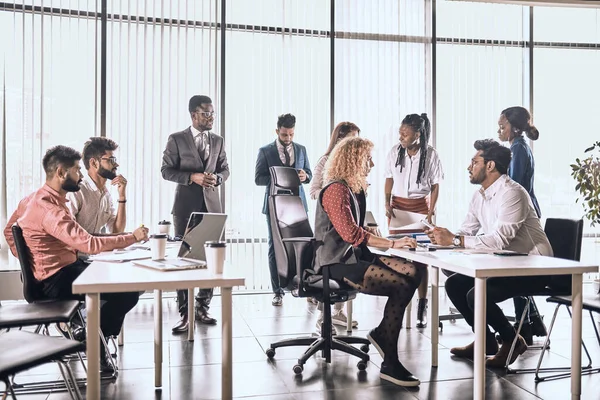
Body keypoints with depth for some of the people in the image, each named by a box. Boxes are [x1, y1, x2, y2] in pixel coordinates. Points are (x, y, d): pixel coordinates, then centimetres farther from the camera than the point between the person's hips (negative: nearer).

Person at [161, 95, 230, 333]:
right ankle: (184, 314, 7)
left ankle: (202, 307, 19)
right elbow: (166, 170, -4)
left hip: (211, 206, 4)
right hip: (185, 206, -4)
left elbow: (225, 169, 12)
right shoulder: (176, 139, -1)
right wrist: (192, 177, -18)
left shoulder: (218, 141, 10)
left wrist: (216, 177, -10)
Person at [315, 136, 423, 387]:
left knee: (413, 273, -10)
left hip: (355, 255, 9)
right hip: (338, 262, -9)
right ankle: (390, 364, -12)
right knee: (401, 286, -23)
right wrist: (392, 244, -24)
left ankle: (382, 334, 0)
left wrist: (369, 231, 3)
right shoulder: (336, 189, -15)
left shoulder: (354, 188, 16)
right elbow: (350, 233, -24)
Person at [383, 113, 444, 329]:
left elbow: (435, 186, -2)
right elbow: (389, 179, 7)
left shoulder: (431, 155, -8)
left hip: (420, 206, -2)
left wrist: (431, 212, -8)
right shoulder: (394, 152, -2)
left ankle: (422, 306, 6)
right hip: (398, 205, 2)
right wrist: (387, 203, -4)